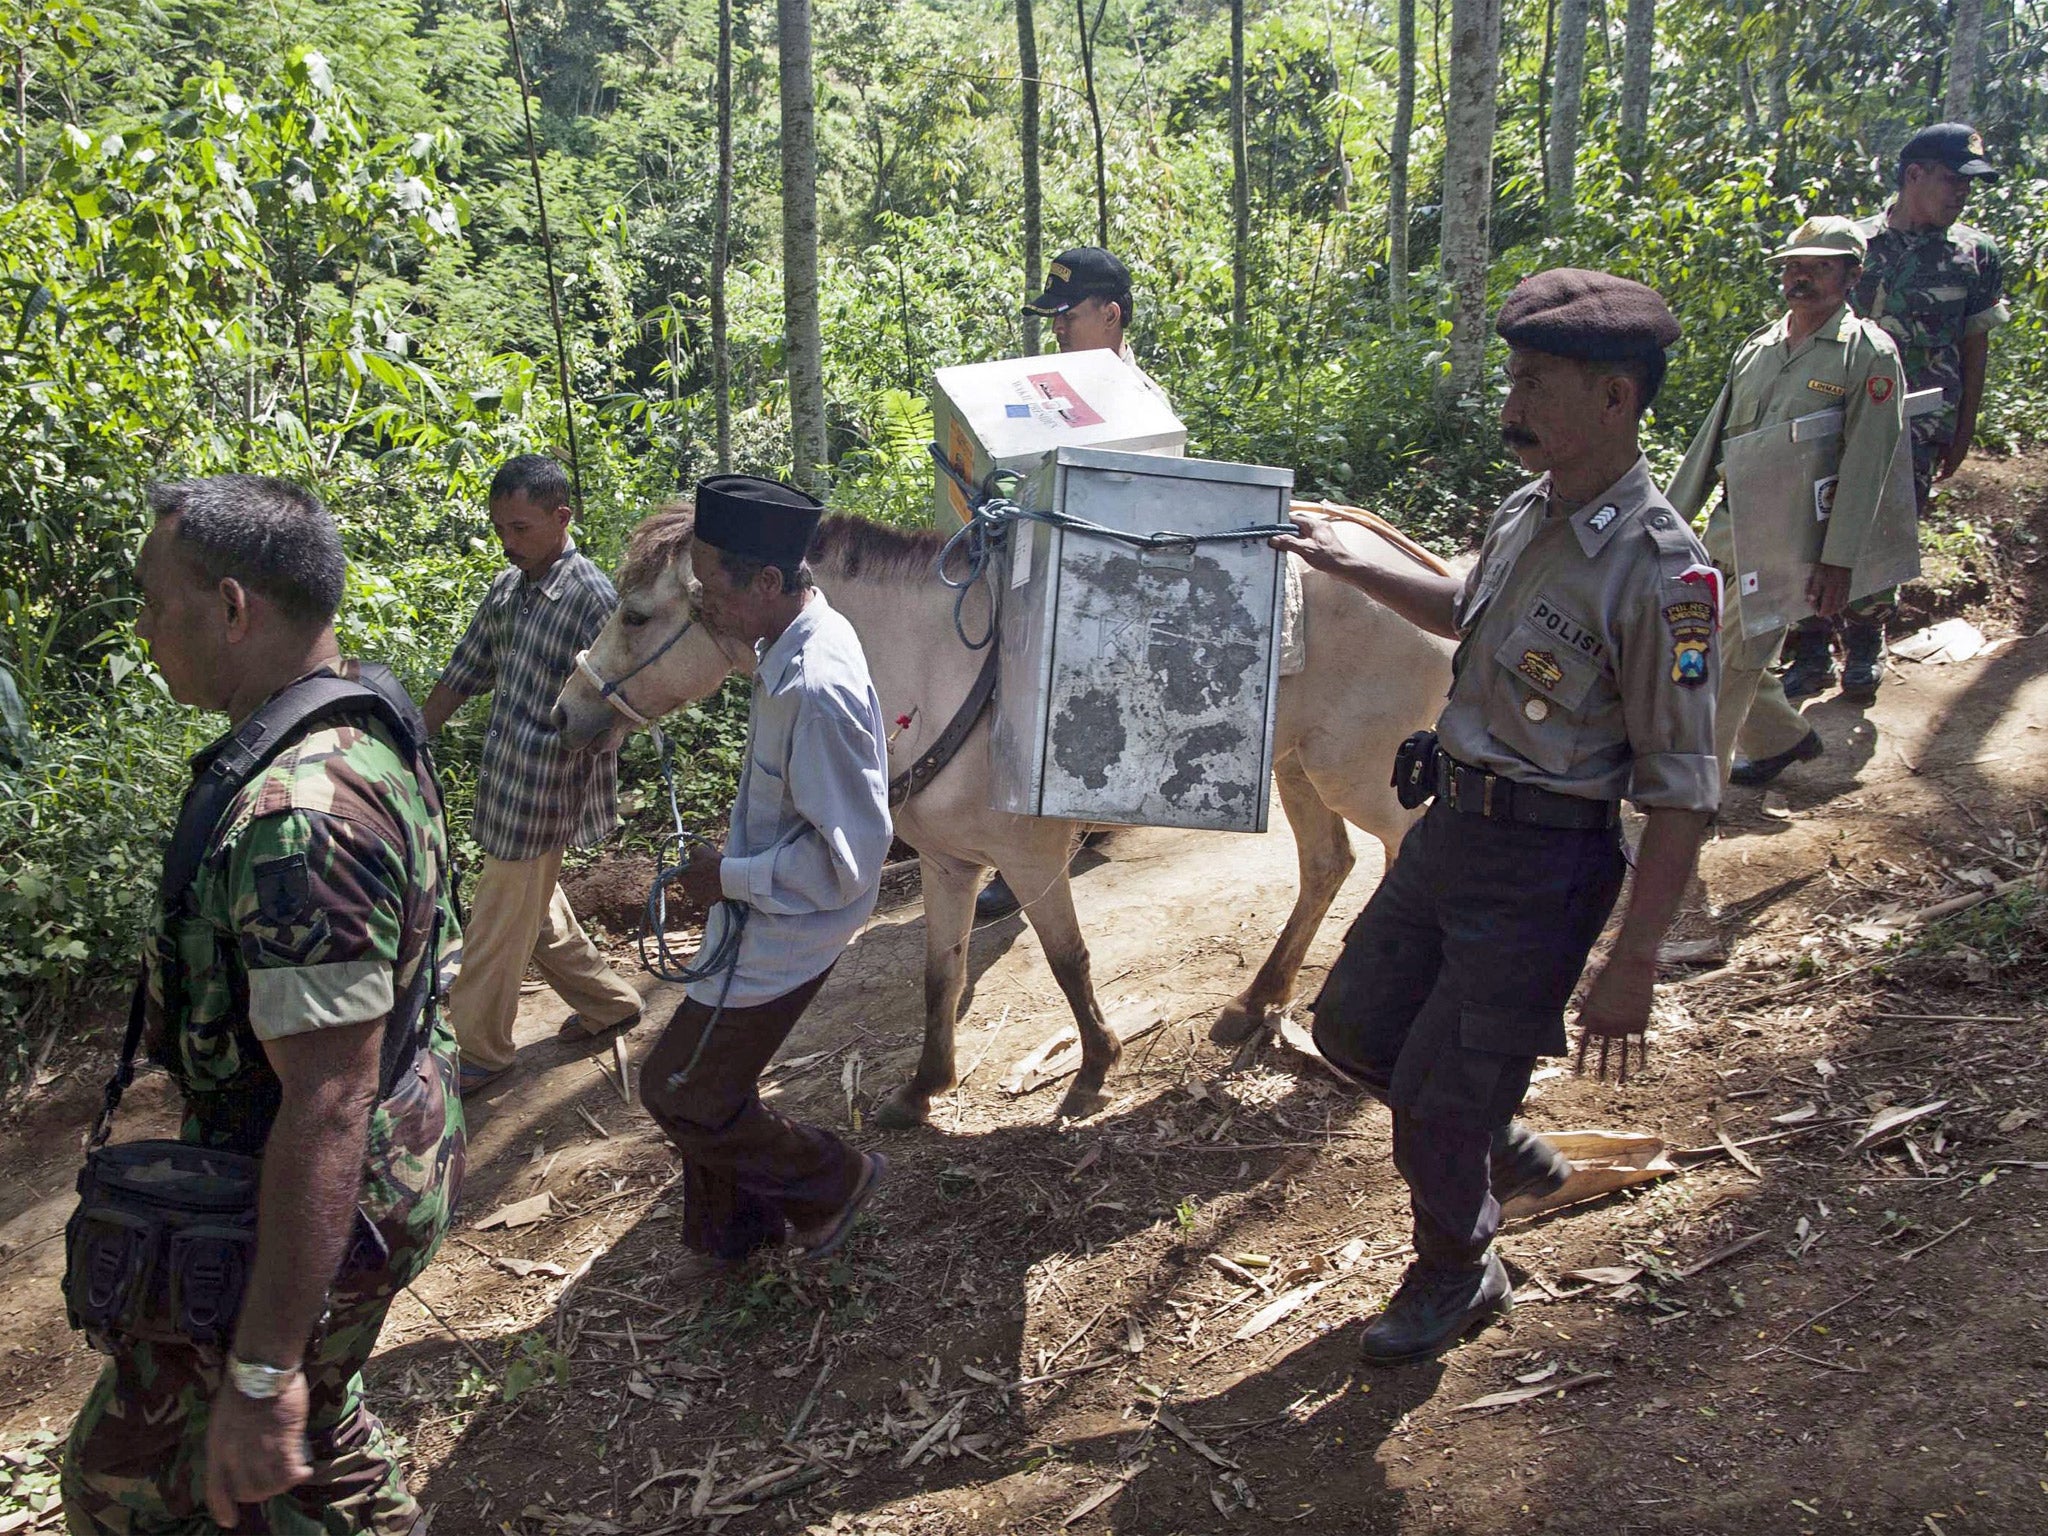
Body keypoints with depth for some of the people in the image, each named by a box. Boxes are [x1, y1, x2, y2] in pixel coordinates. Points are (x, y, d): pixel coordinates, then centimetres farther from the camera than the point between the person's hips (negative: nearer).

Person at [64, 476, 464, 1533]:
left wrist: (261, 1373, -27)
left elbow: (329, 1104, -32)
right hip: (398, 1165, 9)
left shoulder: (300, 819, -32)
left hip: (318, 1211, -9)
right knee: (312, 1431, 27)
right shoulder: (364, 740, 2)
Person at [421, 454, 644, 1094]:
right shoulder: (507, 587, 7)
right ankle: (608, 1000, 39)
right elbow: (462, 674, 15)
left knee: (498, 926, 5)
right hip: (503, 786, 8)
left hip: (541, 799, -8)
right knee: (536, 911, 21)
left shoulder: (591, 598, -19)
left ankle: (478, 1051, 22)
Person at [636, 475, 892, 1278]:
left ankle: (829, 1180, 24)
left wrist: (731, 877, -20)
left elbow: (847, 859, -29)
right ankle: (735, 1228, 44)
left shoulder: (816, 689, -33)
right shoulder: (800, 639, -2)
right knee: (713, 1076, 22)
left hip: (781, 933, -10)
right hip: (758, 914, 10)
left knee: (678, 1090, 4)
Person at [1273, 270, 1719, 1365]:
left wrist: (1634, 964, -20)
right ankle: (1502, 1147, 43)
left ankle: (1457, 1274, 31)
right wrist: (1346, 563, 22)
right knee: (1352, 1025, 18)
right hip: (1449, 824, 8)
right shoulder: (1526, 512, 3)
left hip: (1543, 866, -8)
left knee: (1432, 1105, 2)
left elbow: (1682, 793, -20)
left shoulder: (1661, 574, -22)